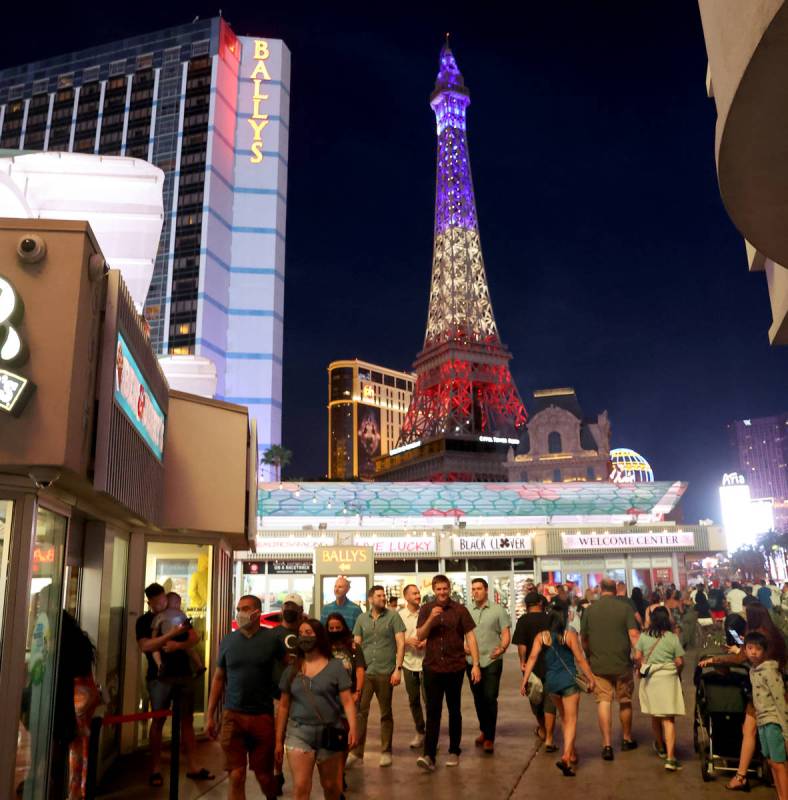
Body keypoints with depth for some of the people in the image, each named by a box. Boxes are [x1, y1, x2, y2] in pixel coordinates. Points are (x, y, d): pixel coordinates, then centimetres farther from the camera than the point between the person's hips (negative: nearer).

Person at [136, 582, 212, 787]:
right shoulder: (144, 621, -2)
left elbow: (195, 638, 3)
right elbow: (145, 646, -18)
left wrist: (179, 645, -17)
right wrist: (171, 634, -27)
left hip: (184, 674, 4)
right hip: (160, 677, -4)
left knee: (187, 720, 6)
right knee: (158, 721, 2)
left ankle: (192, 767, 12)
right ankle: (155, 769, 10)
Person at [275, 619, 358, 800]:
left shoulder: (335, 666, -3)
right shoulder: (292, 669, 4)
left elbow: (347, 701, -6)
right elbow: (283, 706, 9)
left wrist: (352, 728, -20)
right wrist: (279, 740, 8)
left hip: (329, 733, -1)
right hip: (298, 733, 1)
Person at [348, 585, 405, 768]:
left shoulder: (393, 616, -1)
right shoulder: (362, 618, 8)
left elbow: (401, 643, -5)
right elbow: (356, 645, 11)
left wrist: (398, 668, -12)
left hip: (385, 672, -2)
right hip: (364, 672, 2)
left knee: (386, 713, 9)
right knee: (360, 712, 3)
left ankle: (386, 752, 20)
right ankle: (356, 752, 12)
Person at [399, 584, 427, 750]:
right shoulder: (399, 616, -1)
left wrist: (427, 642, -14)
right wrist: (407, 641, -15)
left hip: (425, 662, -2)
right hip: (409, 663, 2)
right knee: (413, 700, 12)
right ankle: (420, 732, 28)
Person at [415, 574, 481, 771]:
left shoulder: (460, 610, -2)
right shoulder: (426, 609, 3)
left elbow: (470, 636, -3)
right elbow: (419, 636, -2)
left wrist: (475, 664, -10)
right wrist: (431, 619, -19)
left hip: (455, 667, -1)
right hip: (432, 667, 1)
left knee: (454, 710, 11)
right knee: (433, 711, -3)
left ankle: (454, 751, 23)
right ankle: (429, 755, -5)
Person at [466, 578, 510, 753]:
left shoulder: (498, 610, -1)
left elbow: (506, 634, -3)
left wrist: (502, 648, -22)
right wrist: (463, 647, -7)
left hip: (492, 661, -3)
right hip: (472, 661, 3)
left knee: (490, 698, -6)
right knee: (478, 698, 13)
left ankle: (489, 738, 3)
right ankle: (484, 731, 31)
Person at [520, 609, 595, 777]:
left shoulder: (541, 637, 2)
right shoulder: (570, 635, -3)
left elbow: (533, 657, -7)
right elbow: (580, 659, -5)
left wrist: (524, 680, -7)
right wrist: (591, 678, 3)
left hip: (551, 681, 3)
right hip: (569, 679, -3)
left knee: (564, 718, 24)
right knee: (571, 720, 0)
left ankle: (572, 753, 35)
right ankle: (566, 757, -17)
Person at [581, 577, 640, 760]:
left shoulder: (590, 610, 1)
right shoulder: (625, 608, -5)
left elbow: (584, 639, 9)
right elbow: (633, 635, -12)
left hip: (598, 664, 0)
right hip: (622, 664, 0)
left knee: (604, 702, 2)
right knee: (625, 701, 17)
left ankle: (607, 744, -4)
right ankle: (627, 739, 32)